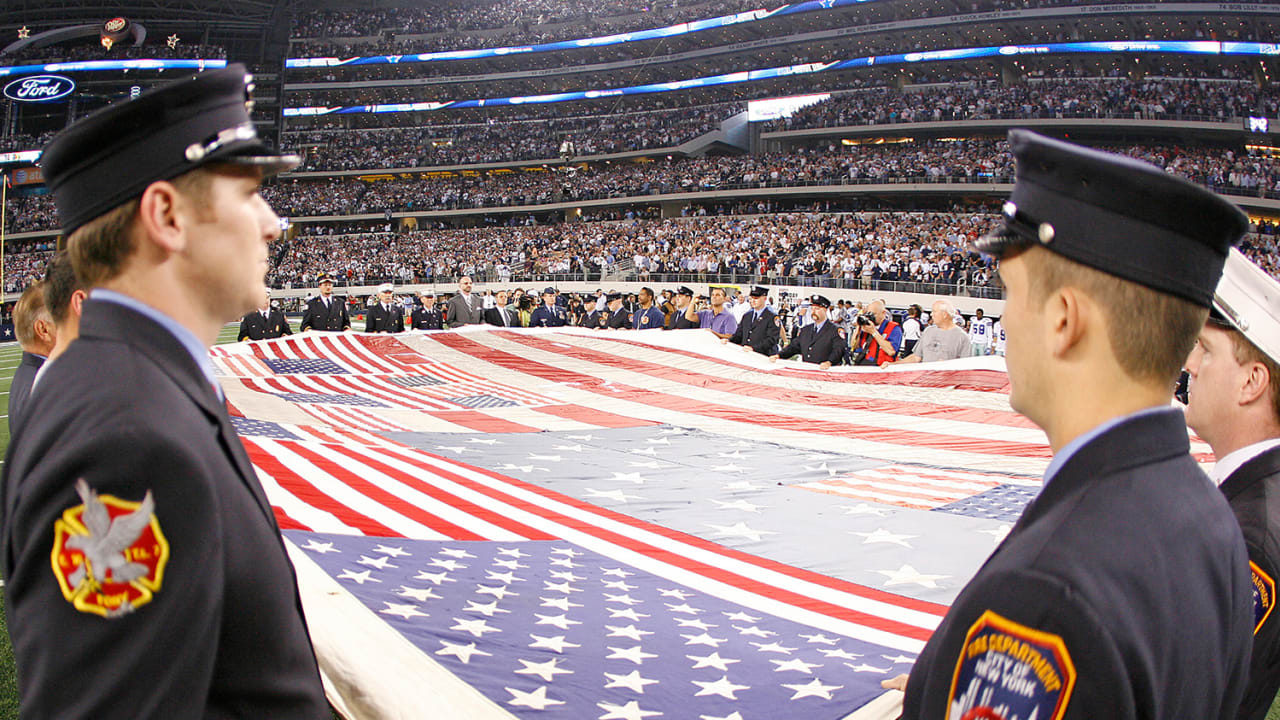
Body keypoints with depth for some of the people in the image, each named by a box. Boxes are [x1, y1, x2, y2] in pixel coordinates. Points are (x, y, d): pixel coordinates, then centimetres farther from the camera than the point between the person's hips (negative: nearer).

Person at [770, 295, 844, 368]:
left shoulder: (835, 330, 1)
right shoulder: (805, 330, 23)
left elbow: (838, 350, -11)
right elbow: (794, 346, 21)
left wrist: (829, 362, -31)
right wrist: (779, 355, 3)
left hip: (823, 371, -4)